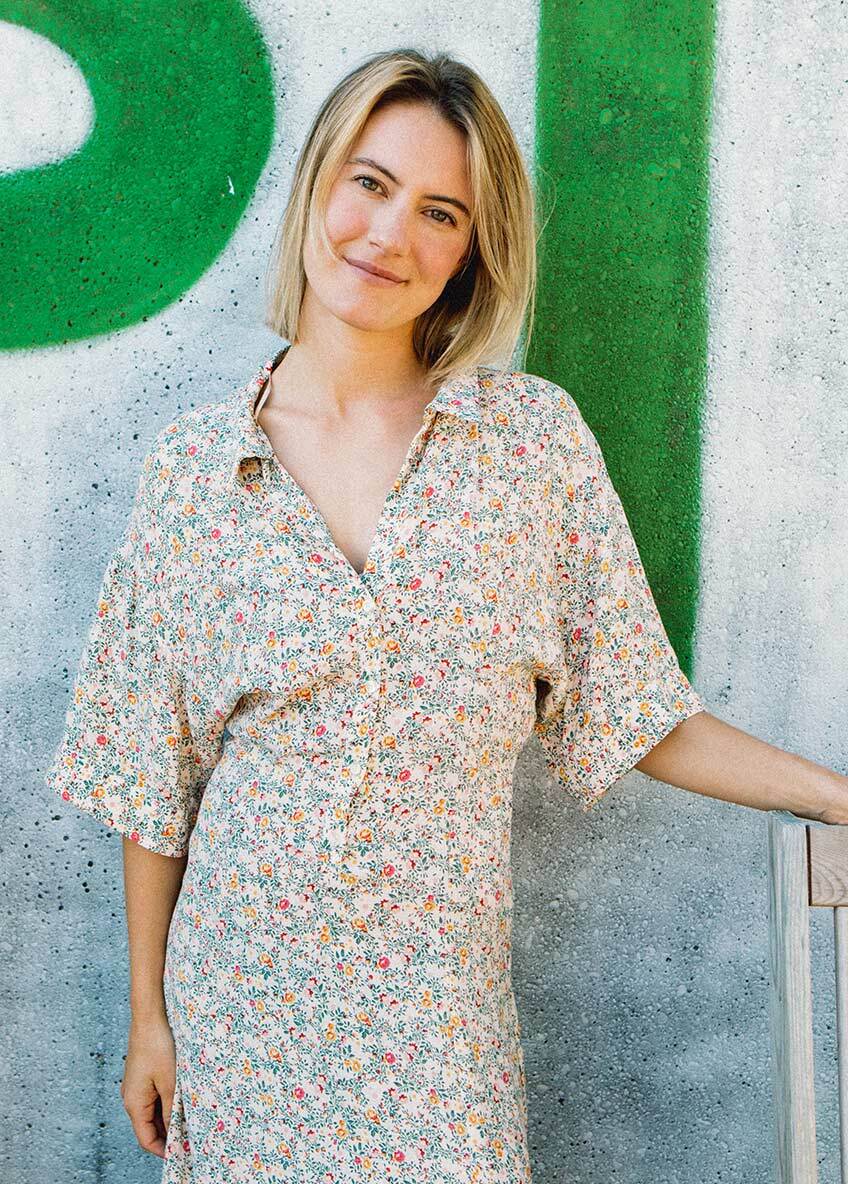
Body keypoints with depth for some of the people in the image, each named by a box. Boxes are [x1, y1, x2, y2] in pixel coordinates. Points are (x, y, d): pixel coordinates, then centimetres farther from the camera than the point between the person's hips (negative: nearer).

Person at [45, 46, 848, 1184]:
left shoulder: (537, 437, -6)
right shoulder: (192, 464, -5)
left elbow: (634, 716, -1)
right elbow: (150, 779, 0)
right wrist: (149, 1015, 3)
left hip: (442, 1002, 0)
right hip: (240, 992, 1)